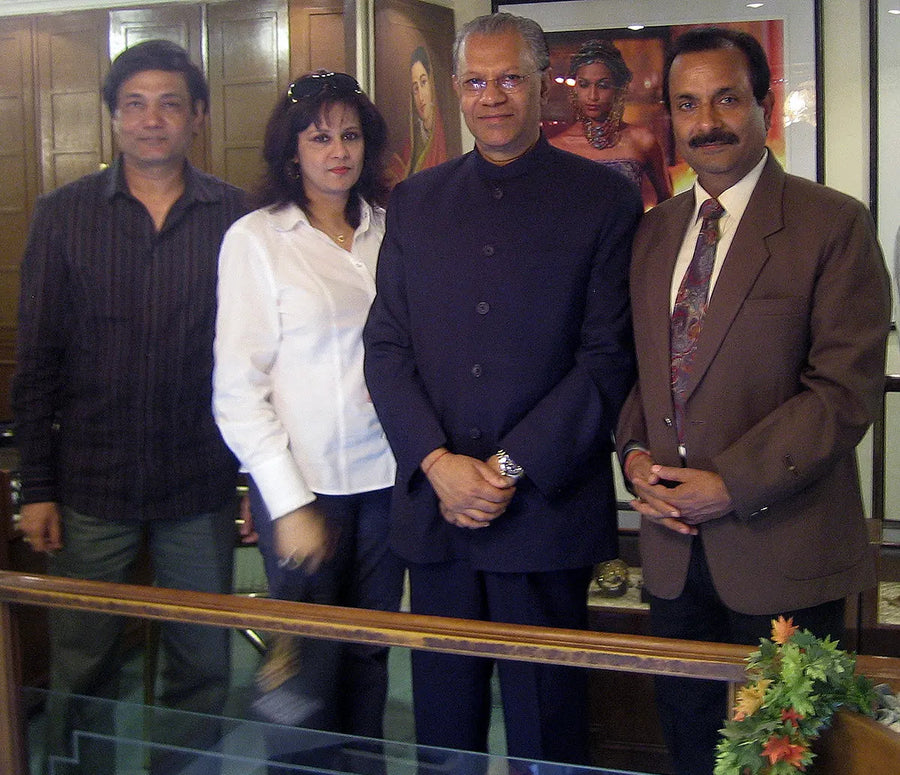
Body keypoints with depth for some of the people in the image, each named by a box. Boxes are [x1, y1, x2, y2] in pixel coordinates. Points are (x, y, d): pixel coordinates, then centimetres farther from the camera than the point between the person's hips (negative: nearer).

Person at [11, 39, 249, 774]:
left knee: (203, 669, 11)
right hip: (90, 486, 0)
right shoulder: (64, 214, 2)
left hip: (202, 489, 0)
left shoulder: (235, 217, 1)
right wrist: (37, 487, -1)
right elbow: (37, 362, 2)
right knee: (80, 671, 11)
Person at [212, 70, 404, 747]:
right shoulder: (255, 239, -4)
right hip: (303, 484, -3)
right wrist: (288, 503, -10)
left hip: (386, 476, 4)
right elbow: (237, 390, -7)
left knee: (369, 658, 12)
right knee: (309, 666, 4)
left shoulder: (387, 230, 7)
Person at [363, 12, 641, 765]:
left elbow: (608, 358, -6)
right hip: (433, 503, 3)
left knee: (545, 721, 8)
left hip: (547, 509, -3)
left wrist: (510, 468, -12)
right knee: (443, 716, 14)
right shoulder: (415, 201, 11)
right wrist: (438, 462, -7)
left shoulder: (604, 199, 0)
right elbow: (386, 345, 6)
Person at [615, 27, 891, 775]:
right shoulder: (653, 231, 10)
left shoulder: (834, 224, -8)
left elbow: (846, 386, -14)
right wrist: (634, 451, -4)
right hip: (674, 543, 5)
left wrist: (733, 484, -18)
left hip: (781, 545, -5)